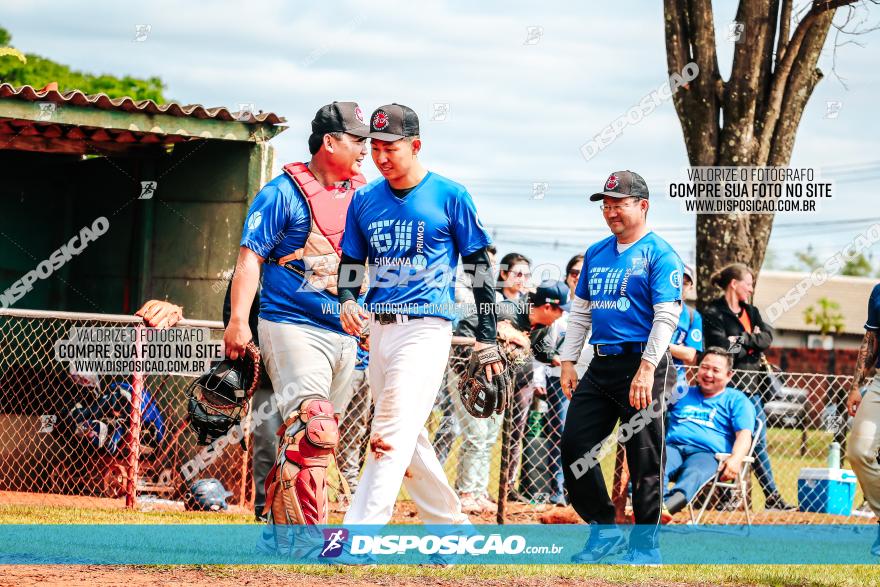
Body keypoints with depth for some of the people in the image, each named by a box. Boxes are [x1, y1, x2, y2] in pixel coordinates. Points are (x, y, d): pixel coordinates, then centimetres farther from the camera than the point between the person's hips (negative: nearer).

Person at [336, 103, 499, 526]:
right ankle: (451, 527, 24)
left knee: (391, 433, -17)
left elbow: (479, 266, 1)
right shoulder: (365, 200, 10)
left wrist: (487, 340, -2)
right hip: (378, 328, 6)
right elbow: (351, 261, 17)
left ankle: (358, 534, -25)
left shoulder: (449, 196, -3)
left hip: (426, 327, -6)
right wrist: (347, 301, -6)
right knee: (408, 438, 10)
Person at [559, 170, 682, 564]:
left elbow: (666, 316, -13)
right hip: (600, 366, 7)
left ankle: (645, 545, 4)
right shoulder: (596, 254, 16)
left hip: (642, 362, -7)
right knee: (574, 446, 2)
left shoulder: (659, 254, -6)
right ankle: (605, 531, 13)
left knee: (644, 459, -4)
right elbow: (580, 312, 22)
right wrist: (568, 361, 12)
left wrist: (647, 369, -22)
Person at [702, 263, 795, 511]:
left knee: (759, 442, 10)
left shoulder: (750, 311, 16)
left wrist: (742, 340, -13)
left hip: (752, 385, 7)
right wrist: (752, 344, -5)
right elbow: (722, 348, -18)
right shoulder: (714, 313, -6)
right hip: (729, 385, -7)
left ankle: (772, 496, 13)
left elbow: (767, 338, 1)